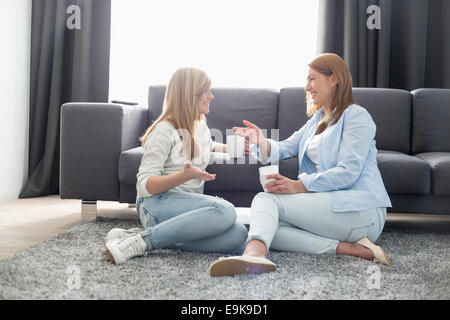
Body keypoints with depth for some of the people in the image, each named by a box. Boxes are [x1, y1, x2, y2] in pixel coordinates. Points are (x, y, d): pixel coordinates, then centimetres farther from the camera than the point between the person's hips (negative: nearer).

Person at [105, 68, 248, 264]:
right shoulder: (165, 130, -6)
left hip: (190, 208, 7)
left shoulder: (201, 126, 19)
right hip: (157, 204, -7)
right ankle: (141, 242, -28)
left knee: (238, 236, -24)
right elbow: (144, 186, -14)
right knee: (225, 210, -34)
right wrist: (184, 176, -28)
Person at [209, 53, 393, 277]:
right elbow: (284, 149, 16)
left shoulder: (357, 116, -2)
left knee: (266, 199, -22)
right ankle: (348, 248, -26)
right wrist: (261, 142, -7)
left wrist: (299, 185, -22)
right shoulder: (317, 120, 25)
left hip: (360, 210, -8)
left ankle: (253, 252, -50)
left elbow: (348, 173, -15)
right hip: (326, 203, 8)